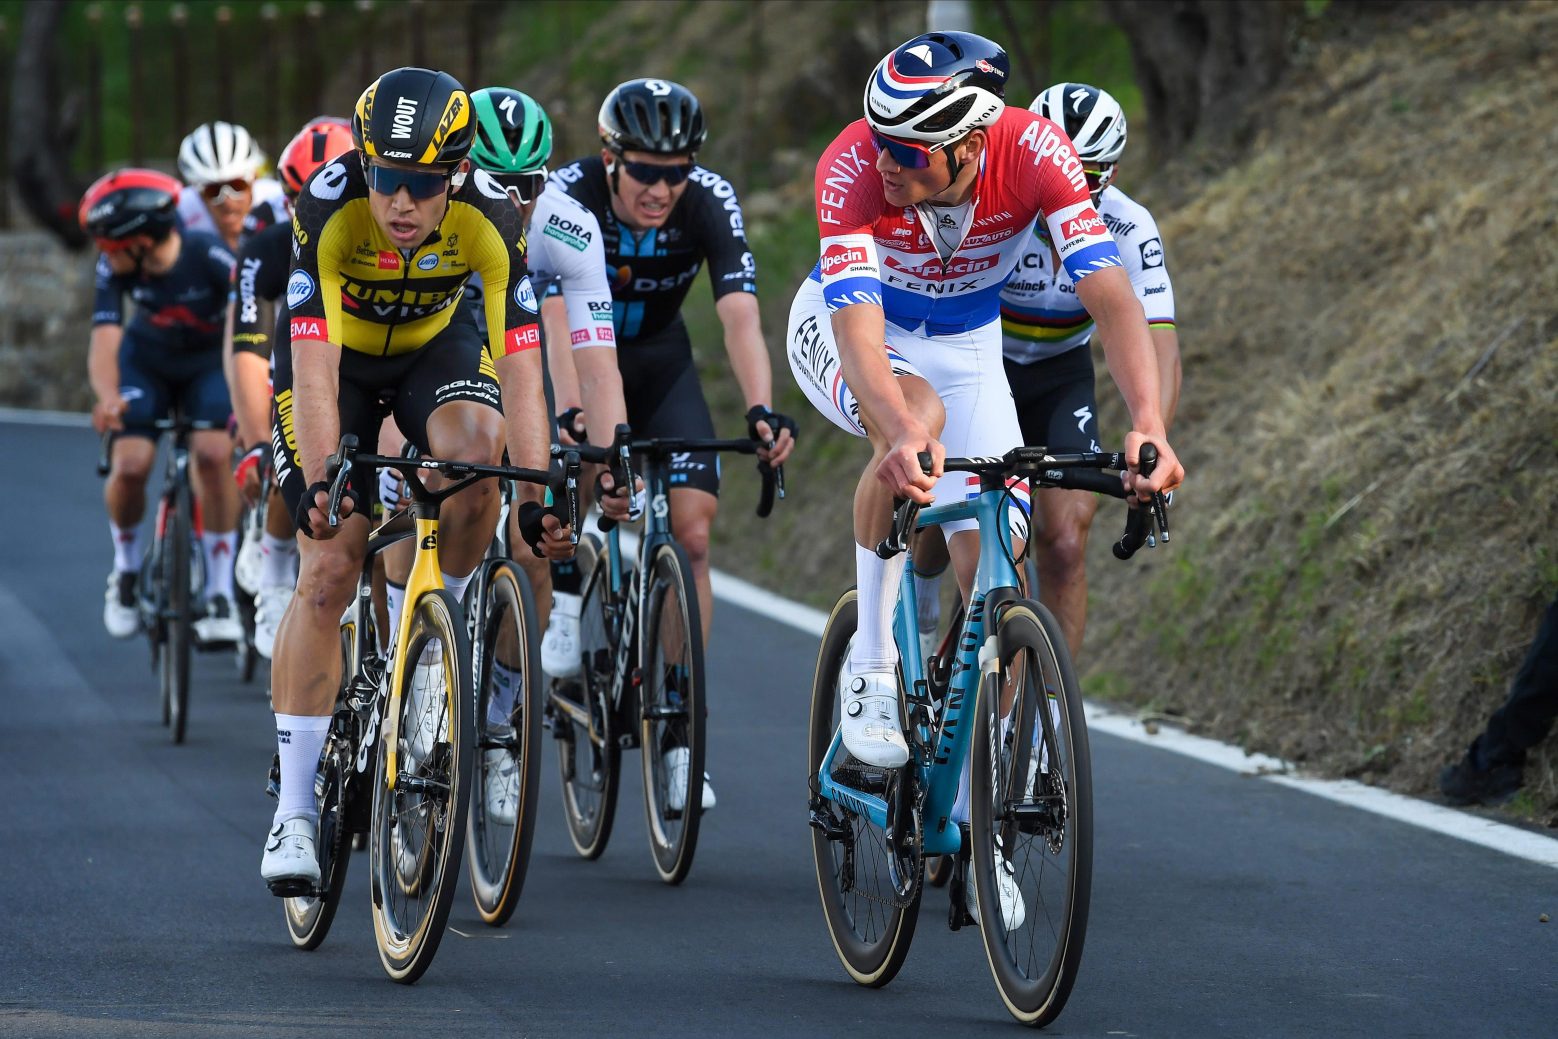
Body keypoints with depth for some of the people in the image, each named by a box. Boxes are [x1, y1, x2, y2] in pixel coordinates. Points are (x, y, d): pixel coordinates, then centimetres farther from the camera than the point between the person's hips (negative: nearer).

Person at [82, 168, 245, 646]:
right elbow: (105, 338, -30)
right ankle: (126, 570, 12)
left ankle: (221, 597, -15)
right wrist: (107, 397, -51)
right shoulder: (114, 268, -24)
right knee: (129, 465, -18)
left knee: (212, 454, -26)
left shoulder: (210, 257, -32)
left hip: (209, 361, -2)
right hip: (147, 361, 2)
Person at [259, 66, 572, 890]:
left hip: (437, 342, 1)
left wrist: (538, 500, -39)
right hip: (338, 352, -1)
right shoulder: (328, 209, -34)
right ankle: (295, 808, -5)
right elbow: (315, 374, -37)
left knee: (477, 446, -33)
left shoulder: (490, 219, -30)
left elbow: (520, 372, -31)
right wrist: (318, 487, -49)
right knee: (327, 571, -12)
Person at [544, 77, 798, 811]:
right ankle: (565, 613, 0)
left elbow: (740, 315, -35)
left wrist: (761, 409, -52)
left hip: (659, 361, 1)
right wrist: (573, 418, -54)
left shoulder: (710, 202, -25)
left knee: (692, 530, -11)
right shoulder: (568, 197, -29)